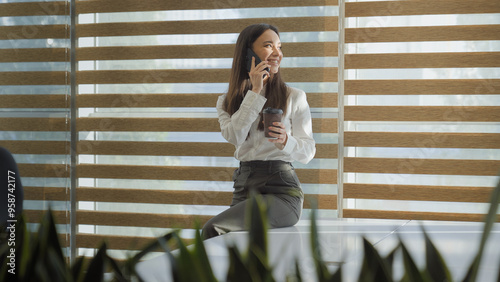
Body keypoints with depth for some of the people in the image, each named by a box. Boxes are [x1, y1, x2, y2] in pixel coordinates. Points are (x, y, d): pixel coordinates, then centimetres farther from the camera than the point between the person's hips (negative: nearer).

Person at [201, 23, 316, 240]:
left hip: (280, 188, -3)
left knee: (213, 229, -25)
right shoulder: (227, 102, 14)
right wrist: (255, 91, -5)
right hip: (243, 187, 4)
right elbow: (234, 136, -6)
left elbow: (308, 151, 3)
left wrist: (286, 141, -19)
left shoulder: (295, 97, 6)